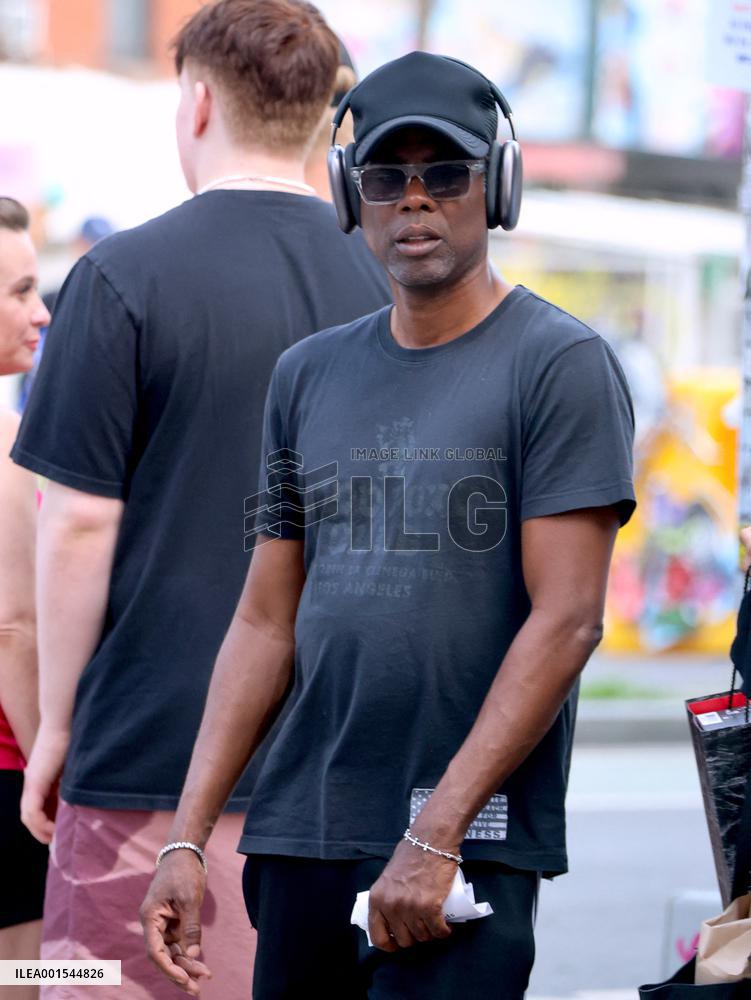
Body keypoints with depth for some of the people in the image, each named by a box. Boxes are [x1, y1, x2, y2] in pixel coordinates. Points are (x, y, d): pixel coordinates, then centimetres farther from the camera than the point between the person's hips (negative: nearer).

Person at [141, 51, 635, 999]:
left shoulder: (560, 364, -2)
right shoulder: (310, 375, 15)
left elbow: (567, 619, -10)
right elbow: (266, 623, 15)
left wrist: (436, 834, -15)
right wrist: (186, 837, 6)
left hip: (472, 844, -5)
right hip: (297, 833, 5)